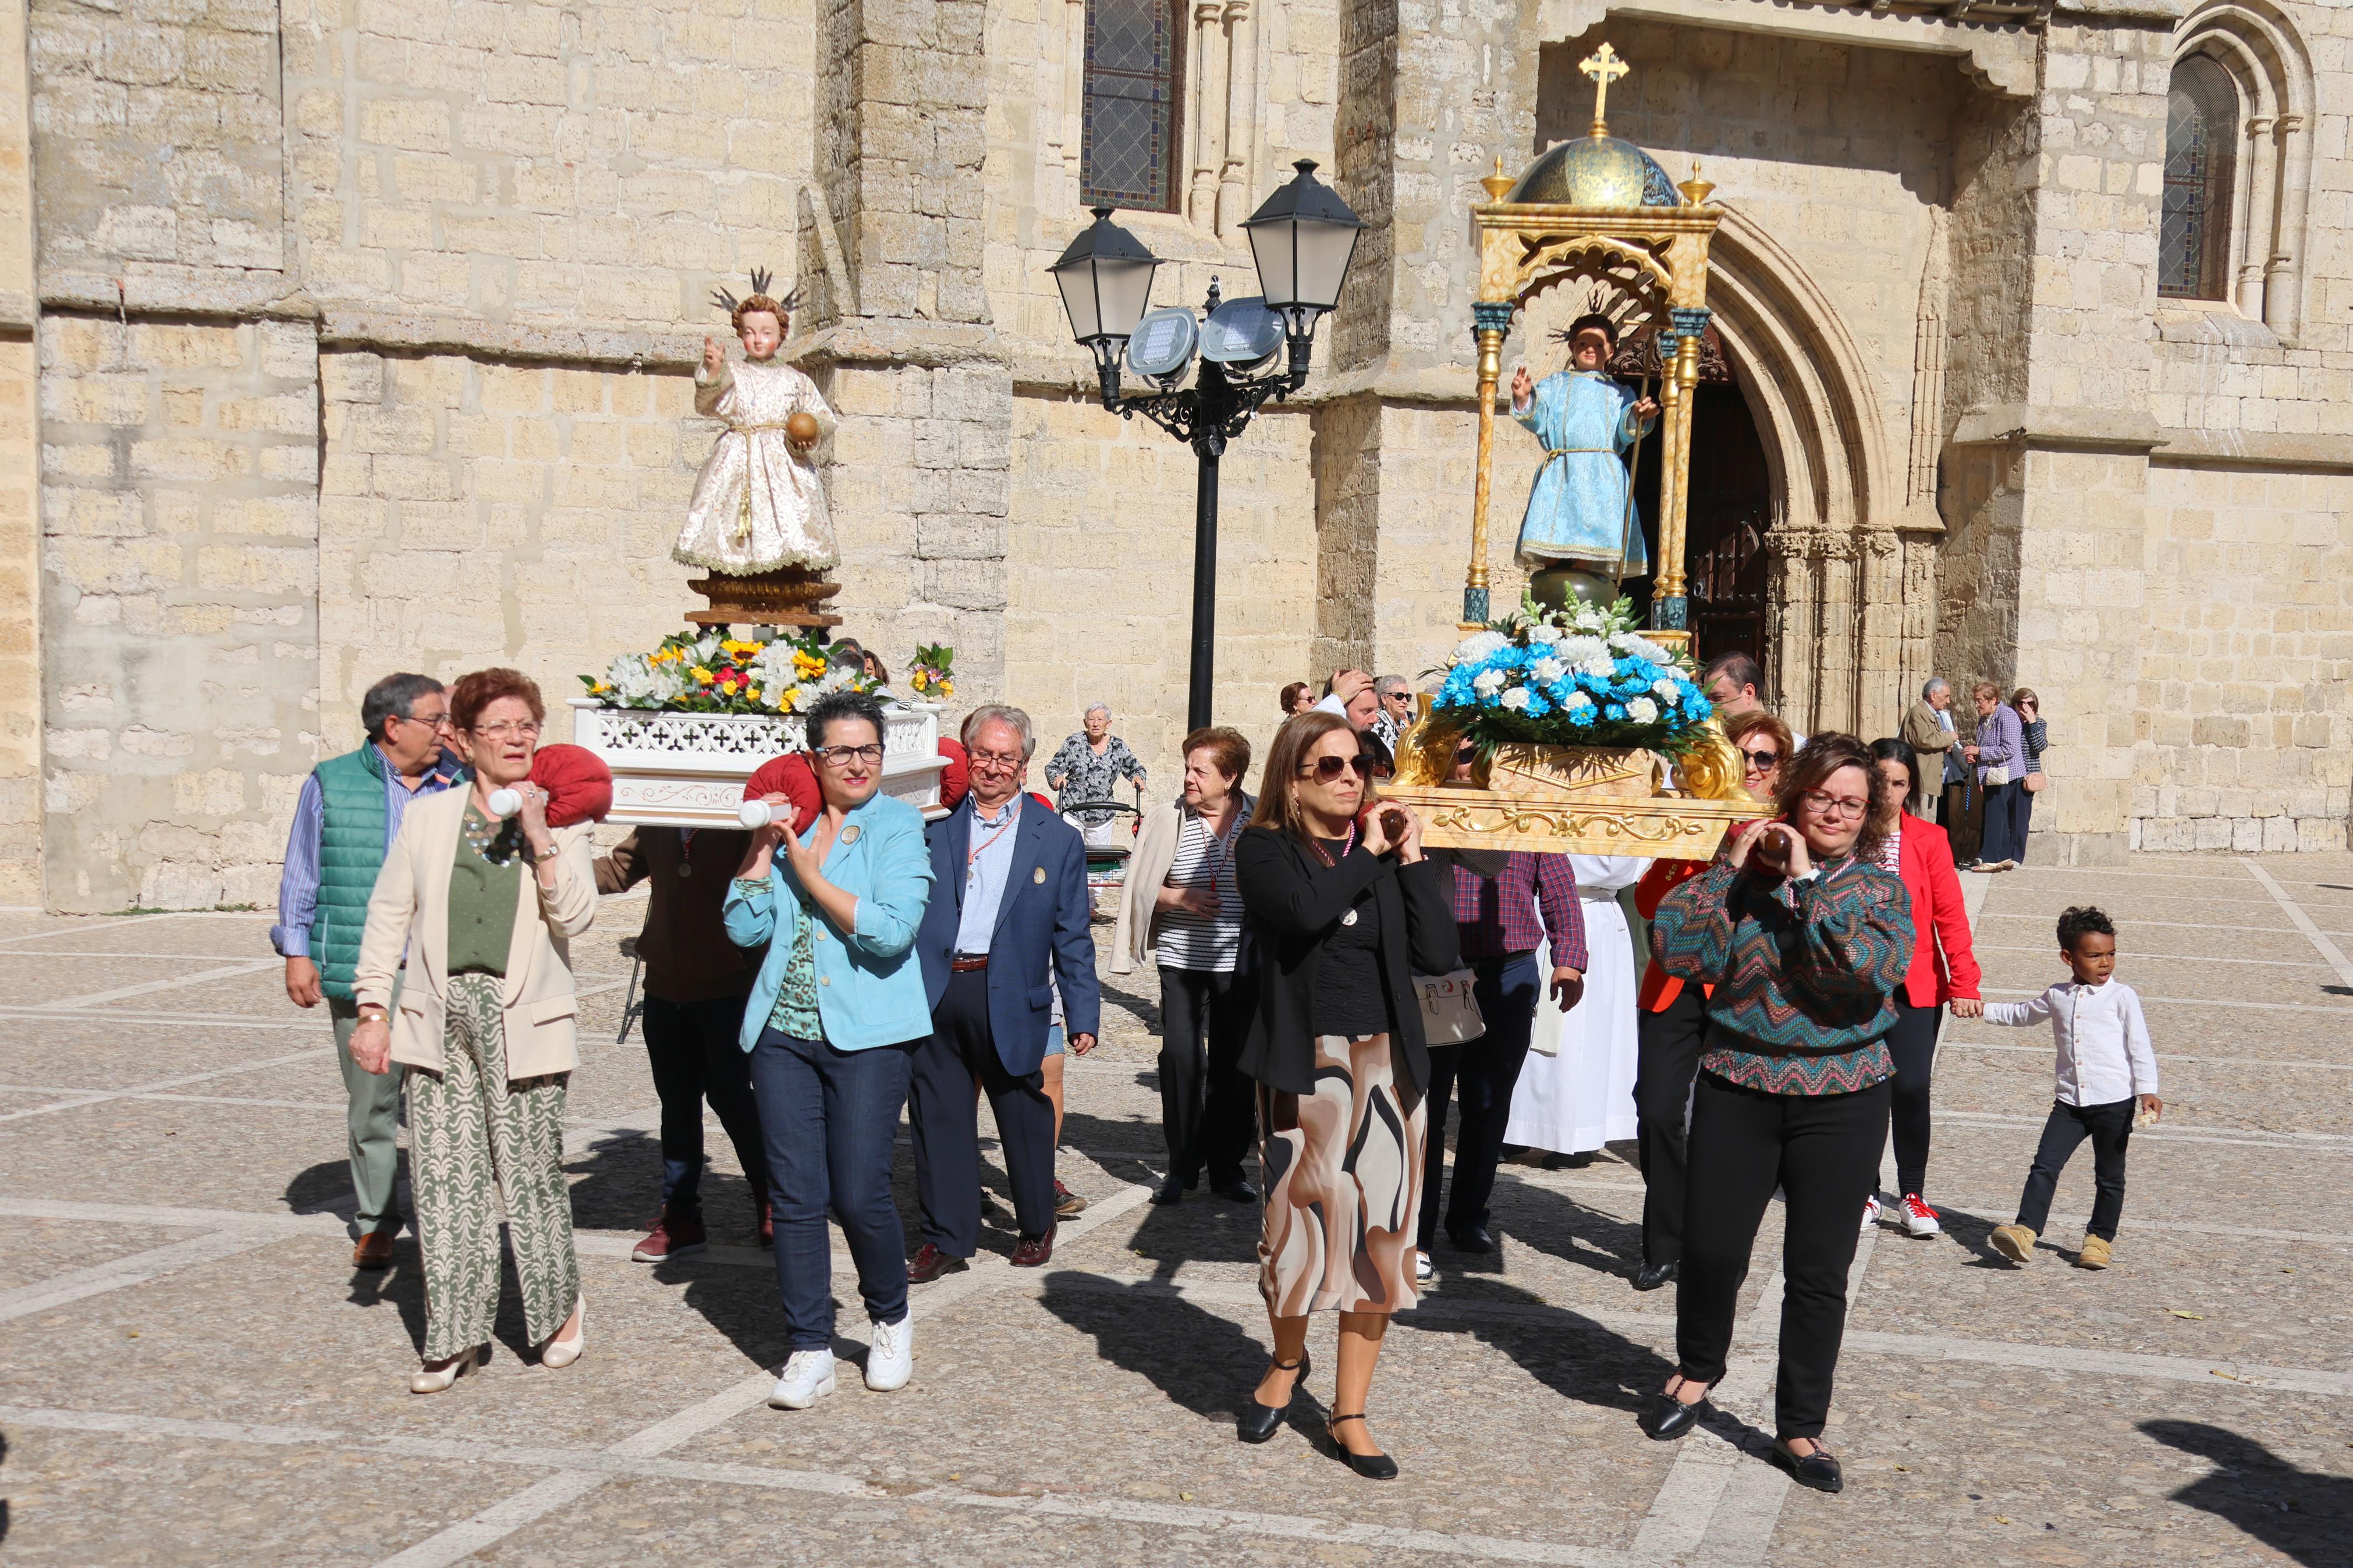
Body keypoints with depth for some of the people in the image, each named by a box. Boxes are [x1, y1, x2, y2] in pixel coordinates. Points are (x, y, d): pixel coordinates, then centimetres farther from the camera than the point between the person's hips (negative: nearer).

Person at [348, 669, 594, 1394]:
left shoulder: (560, 820, 5)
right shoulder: (427, 817, 8)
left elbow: (576, 916, -6)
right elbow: (388, 913, 11)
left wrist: (539, 838, -14)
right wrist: (373, 1011, 6)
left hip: (521, 1019, -2)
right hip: (440, 1015, 2)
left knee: (530, 1169, 1)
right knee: (445, 1178, 2)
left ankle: (561, 1307, 23)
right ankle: (455, 1335, 12)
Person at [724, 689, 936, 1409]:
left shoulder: (898, 825, -1)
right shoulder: (790, 825, 11)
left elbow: (893, 930, -15)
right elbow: (744, 927, 5)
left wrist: (809, 872, -10)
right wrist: (761, 846, -3)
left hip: (866, 1033, -4)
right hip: (783, 1031, 4)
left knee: (860, 1195, -4)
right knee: (796, 1195, 4)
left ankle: (891, 1322, 22)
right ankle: (808, 1350, 16)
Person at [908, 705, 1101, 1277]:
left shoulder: (1057, 839, 6)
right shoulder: (933, 826, 8)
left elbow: (1072, 938, 5)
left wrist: (1082, 1015, 1)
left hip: (1010, 999, -1)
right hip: (933, 994, 1)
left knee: (1025, 1117, 9)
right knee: (938, 1119, 6)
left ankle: (1037, 1227, 28)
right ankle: (946, 1237, 18)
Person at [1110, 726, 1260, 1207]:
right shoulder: (1166, 820, 1)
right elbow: (1141, 887, 6)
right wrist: (1179, 898, -12)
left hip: (1241, 965, 0)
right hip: (1182, 961, 0)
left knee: (1234, 1064, 6)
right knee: (1180, 1056, -6)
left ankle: (1228, 1165, 20)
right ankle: (1182, 1164, 9)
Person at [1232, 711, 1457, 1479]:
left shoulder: (1387, 849, 7)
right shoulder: (1264, 851, -3)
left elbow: (1440, 954, -2)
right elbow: (1306, 909, -25)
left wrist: (1411, 858, -6)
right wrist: (1369, 854, -11)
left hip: (1386, 1062, 3)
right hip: (1305, 1064, -3)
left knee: (1379, 1234, 4)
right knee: (1300, 1219, 2)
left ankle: (1350, 1411, 17)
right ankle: (1287, 1362, 33)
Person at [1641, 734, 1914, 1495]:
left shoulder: (1881, 887, 1)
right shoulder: (1745, 874, 2)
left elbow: (1872, 969, -19)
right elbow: (1675, 949, -10)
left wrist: (1807, 883, -17)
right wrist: (1730, 867, -12)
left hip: (1841, 1102, 0)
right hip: (1737, 1090, 1)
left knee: (1819, 1274, 6)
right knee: (1710, 1249, 5)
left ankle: (1800, 1429, 22)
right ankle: (1697, 1372, 35)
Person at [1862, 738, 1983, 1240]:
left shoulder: (1930, 840, -1)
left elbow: (1950, 915, -3)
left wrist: (1964, 983, -9)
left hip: (1914, 987, 0)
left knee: (1911, 1088, -5)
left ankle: (1912, 1194, 11)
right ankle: (1864, 1192, 19)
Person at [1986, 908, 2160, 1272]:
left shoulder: (2122, 997, -2)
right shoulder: (2057, 997, 10)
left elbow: (2141, 1047, -4)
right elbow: (2022, 1015, 28)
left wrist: (2147, 1090, -14)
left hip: (2115, 1101, -3)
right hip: (2070, 1101, 3)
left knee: (2109, 1174, 8)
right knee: (2044, 1165, -8)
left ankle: (2100, 1238, 21)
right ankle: (2026, 1231, -13)